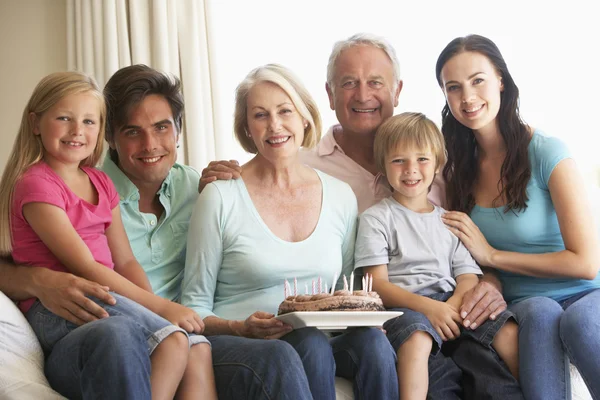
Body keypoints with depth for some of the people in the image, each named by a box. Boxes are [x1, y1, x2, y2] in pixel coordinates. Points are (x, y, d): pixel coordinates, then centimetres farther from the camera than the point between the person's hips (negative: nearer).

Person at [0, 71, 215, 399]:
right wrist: (160, 306, -14)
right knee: (173, 341, -27)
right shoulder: (36, 184, -6)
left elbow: (125, 262, 15)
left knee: (199, 347, -13)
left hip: (103, 299, 8)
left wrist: (157, 305, -5)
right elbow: (85, 267, -13)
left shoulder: (100, 183, 19)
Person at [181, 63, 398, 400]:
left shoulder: (340, 196, 11)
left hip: (323, 341, 4)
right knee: (312, 344, -34)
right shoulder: (221, 198, -2)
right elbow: (194, 307, 1)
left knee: (371, 340, -28)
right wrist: (239, 328, -18)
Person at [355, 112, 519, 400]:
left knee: (509, 332, -19)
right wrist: (427, 307, -18)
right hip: (403, 307, -4)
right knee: (417, 336, -37)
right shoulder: (375, 218, 8)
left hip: (450, 303, 4)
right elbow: (378, 284, -2)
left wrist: (453, 305, -11)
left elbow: (468, 276, 13)